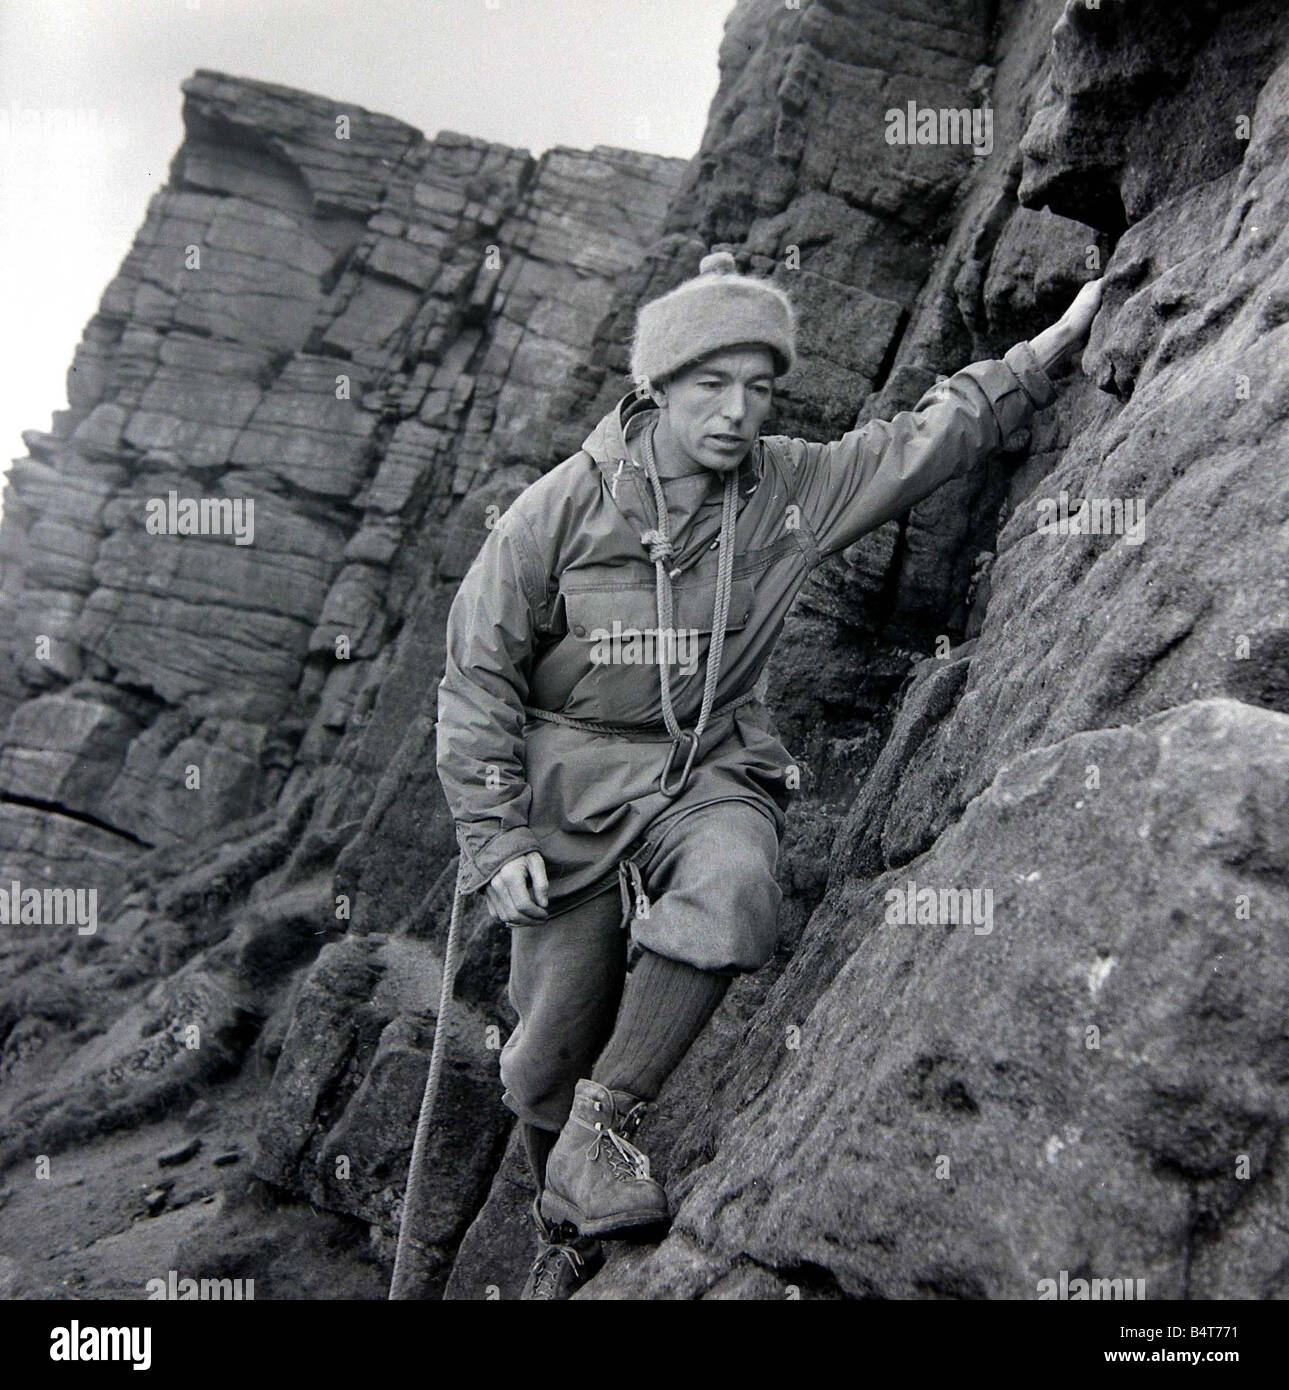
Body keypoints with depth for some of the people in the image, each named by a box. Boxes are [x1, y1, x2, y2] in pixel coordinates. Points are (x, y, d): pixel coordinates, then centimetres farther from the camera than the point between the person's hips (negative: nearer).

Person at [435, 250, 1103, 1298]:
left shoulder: (791, 488, -2)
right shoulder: (559, 510, -9)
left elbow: (930, 435, 6)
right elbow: (479, 679, -5)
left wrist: (1056, 345, 2)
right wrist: (497, 838, -9)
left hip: (713, 770, 2)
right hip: (572, 777, -1)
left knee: (733, 893, -35)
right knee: (550, 1051, 2)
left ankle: (603, 1125, -18)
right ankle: (565, 1233, 32)